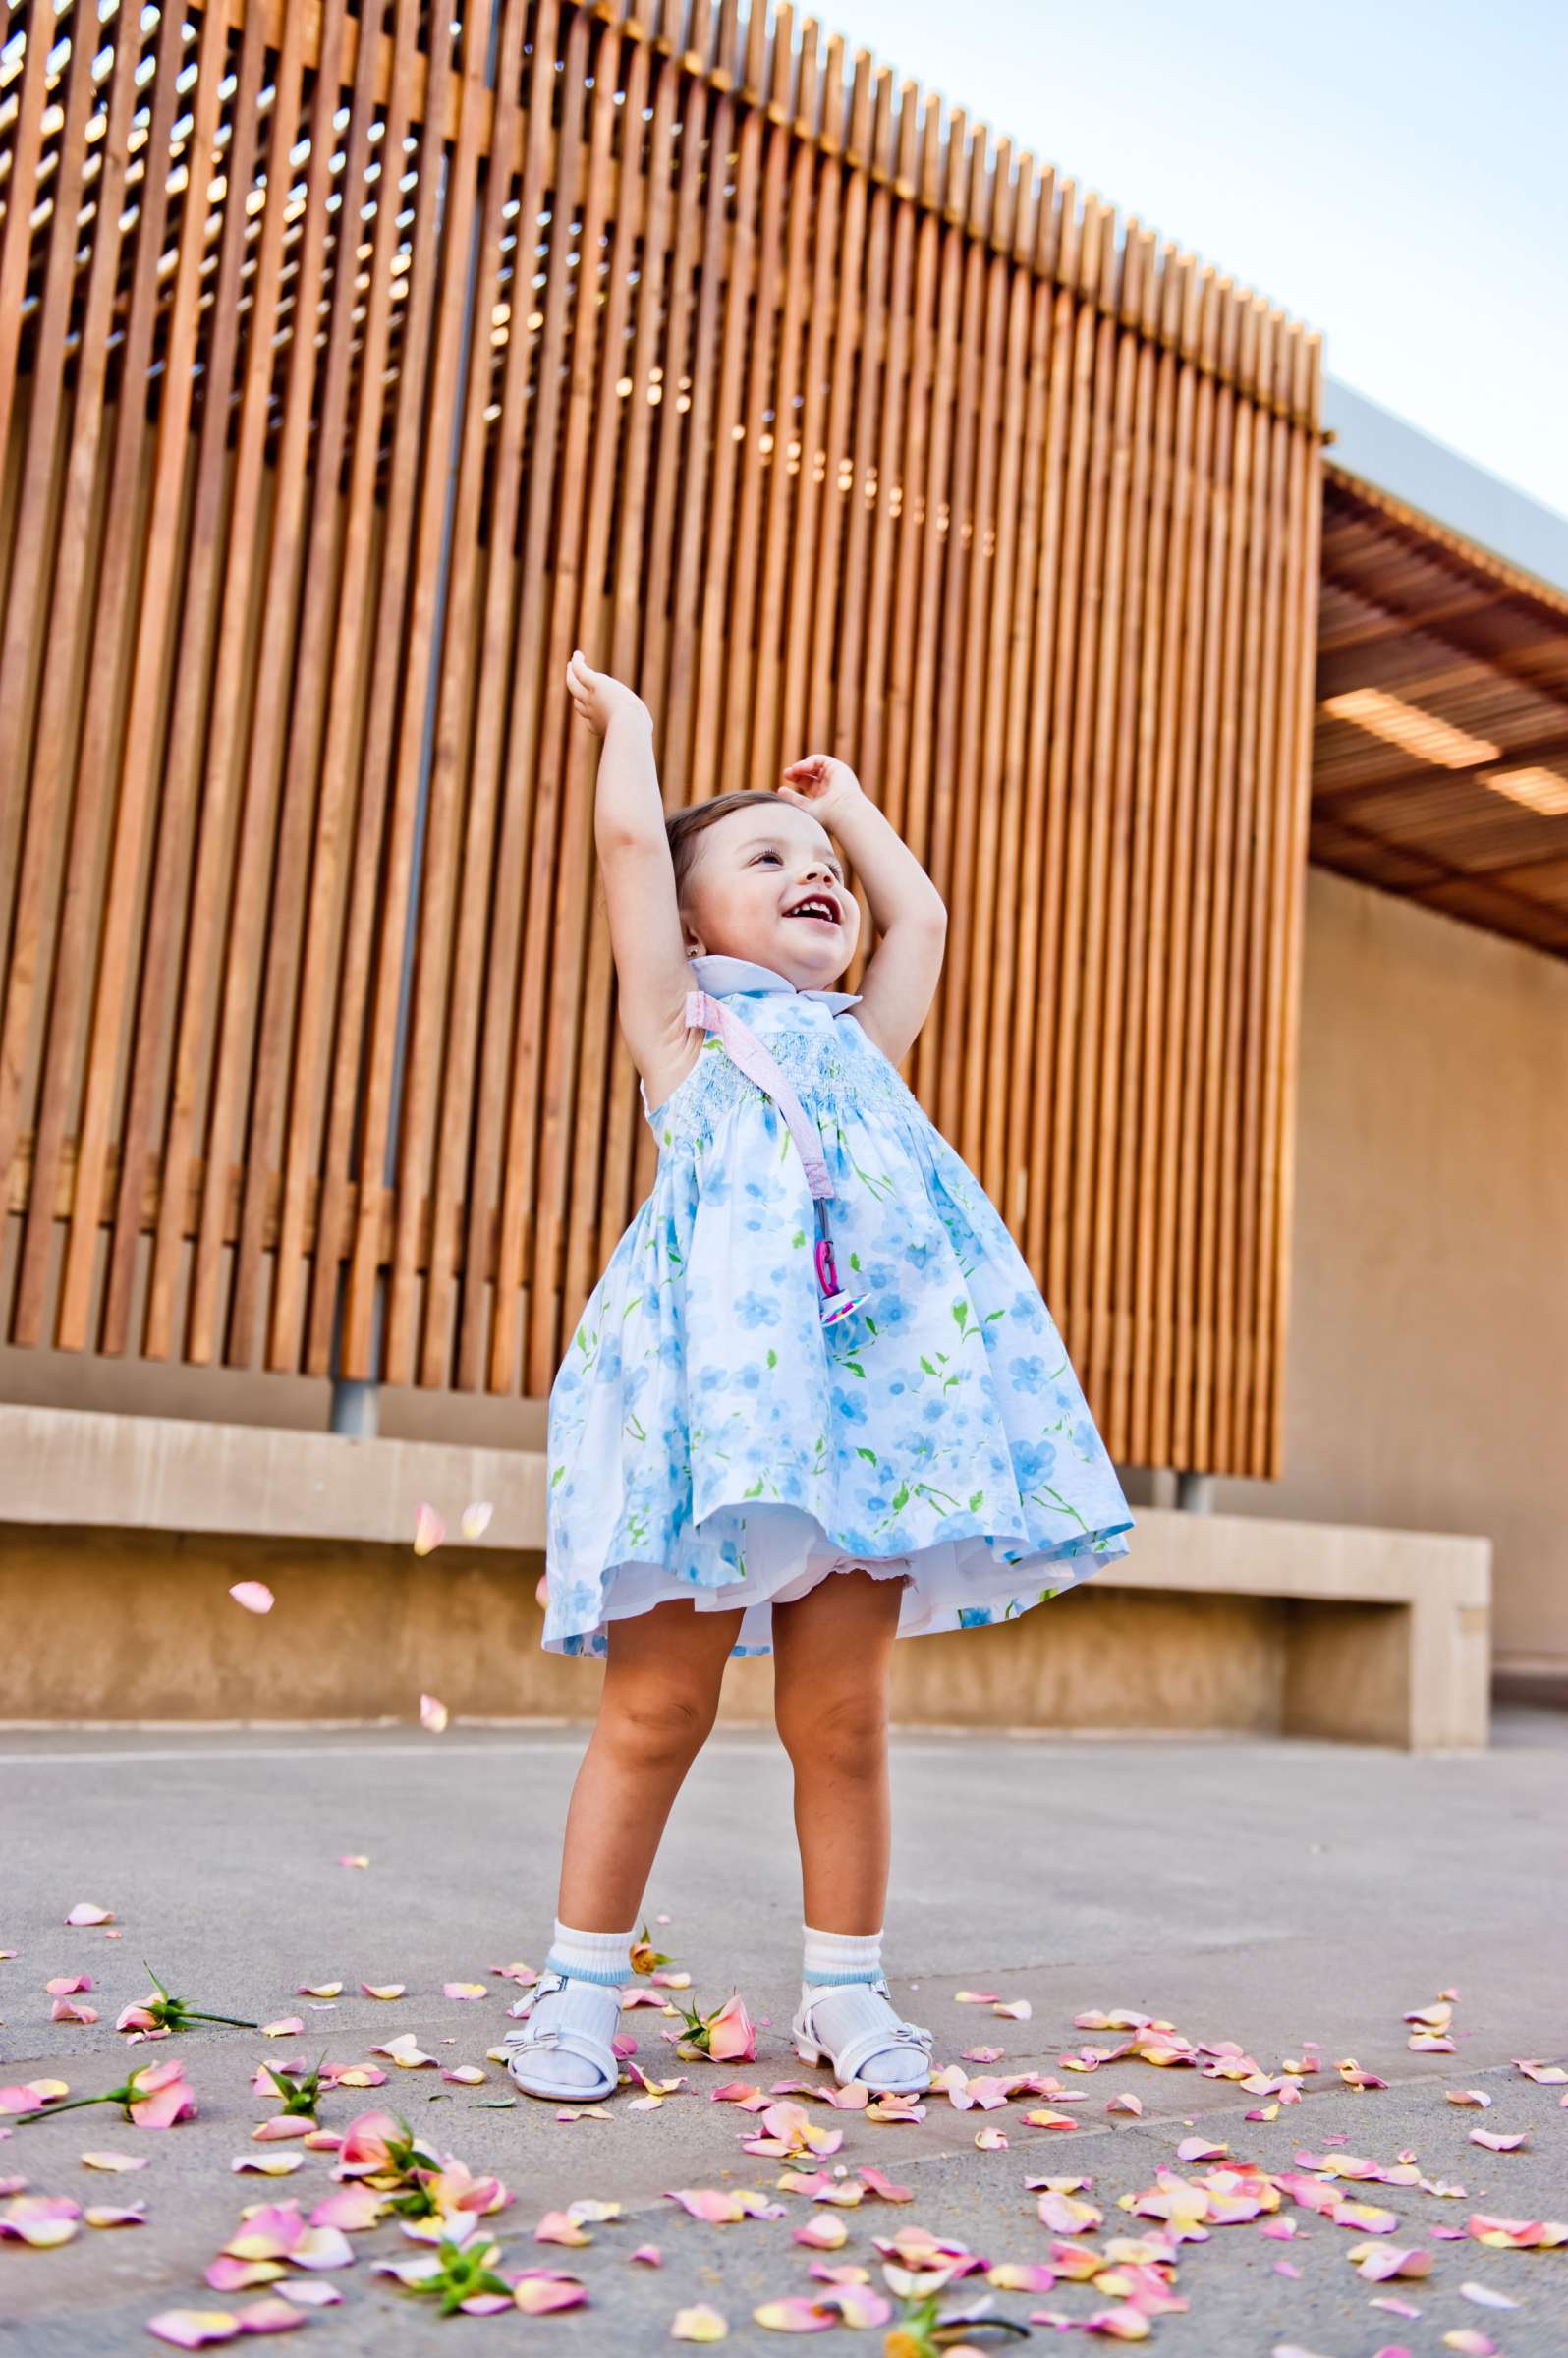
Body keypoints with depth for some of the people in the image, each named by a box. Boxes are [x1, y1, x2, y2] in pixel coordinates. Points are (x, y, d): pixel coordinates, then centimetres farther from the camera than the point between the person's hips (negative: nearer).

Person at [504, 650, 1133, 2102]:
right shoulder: (683, 1022, 14)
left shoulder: (861, 1042, 28)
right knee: (658, 1708, -1)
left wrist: (847, 798, 48)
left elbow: (922, 913, 37)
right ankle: (582, 1982, 12)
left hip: (870, 1395, 4)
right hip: (715, 1383, -4)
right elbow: (632, 841, 10)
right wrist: (625, 721, 26)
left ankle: (846, 1987, 18)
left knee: (842, 1718, 6)